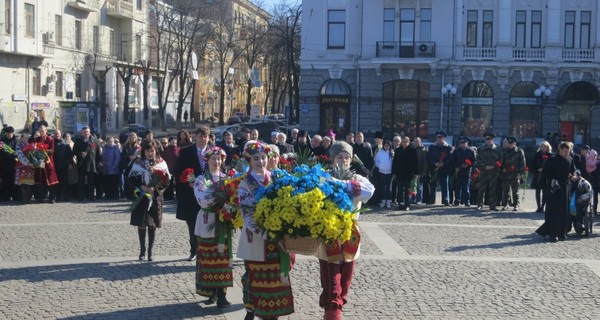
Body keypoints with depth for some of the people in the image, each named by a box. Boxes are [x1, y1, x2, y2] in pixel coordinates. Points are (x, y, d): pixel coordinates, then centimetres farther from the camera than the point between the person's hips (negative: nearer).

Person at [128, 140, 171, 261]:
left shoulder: (161, 163, 4)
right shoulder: (138, 163, 3)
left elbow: (167, 180, 0)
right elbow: (131, 179, -1)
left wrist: (155, 188, -14)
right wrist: (142, 187, -14)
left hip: (155, 197, 0)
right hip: (141, 197, 0)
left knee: (153, 225, 3)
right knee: (141, 224, 1)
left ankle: (150, 251, 11)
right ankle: (142, 250, 12)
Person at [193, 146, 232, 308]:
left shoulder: (227, 178, 9)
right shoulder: (201, 180, 0)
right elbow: (203, 201, -16)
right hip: (208, 223, -2)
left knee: (223, 257, 0)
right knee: (209, 258, 3)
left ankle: (221, 294, 2)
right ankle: (211, 292, 13)